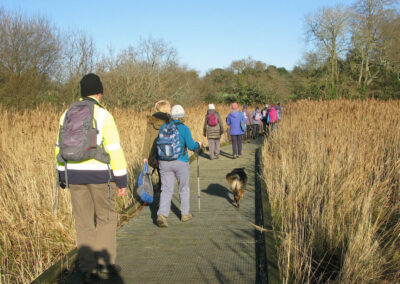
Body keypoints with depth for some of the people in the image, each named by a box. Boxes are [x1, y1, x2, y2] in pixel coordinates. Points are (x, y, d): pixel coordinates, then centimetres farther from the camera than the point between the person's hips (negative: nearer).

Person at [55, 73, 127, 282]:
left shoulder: (67, 115, 6)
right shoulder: (103, 116, -11)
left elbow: (61, 147, 11)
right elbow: (114, 150, -14)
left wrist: (62, 175, 20)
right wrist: (122, 181, -8)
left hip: (75, 174, 4)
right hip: (100, 174, -4)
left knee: (84, 223, 11)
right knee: (106, 218, 14)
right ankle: (105, 262, 17)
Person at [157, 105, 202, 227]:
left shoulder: (164, 127, 3)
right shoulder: (184, 128, -9)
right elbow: (191, 146, -11)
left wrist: (157, 158, 22)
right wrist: (198, 144, 11)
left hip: (164, 162, 3)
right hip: (180, 162, -3)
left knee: (166, 190, 4)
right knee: (184, 188, 16)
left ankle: (161, 215, -14)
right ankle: (185, 214, 26)